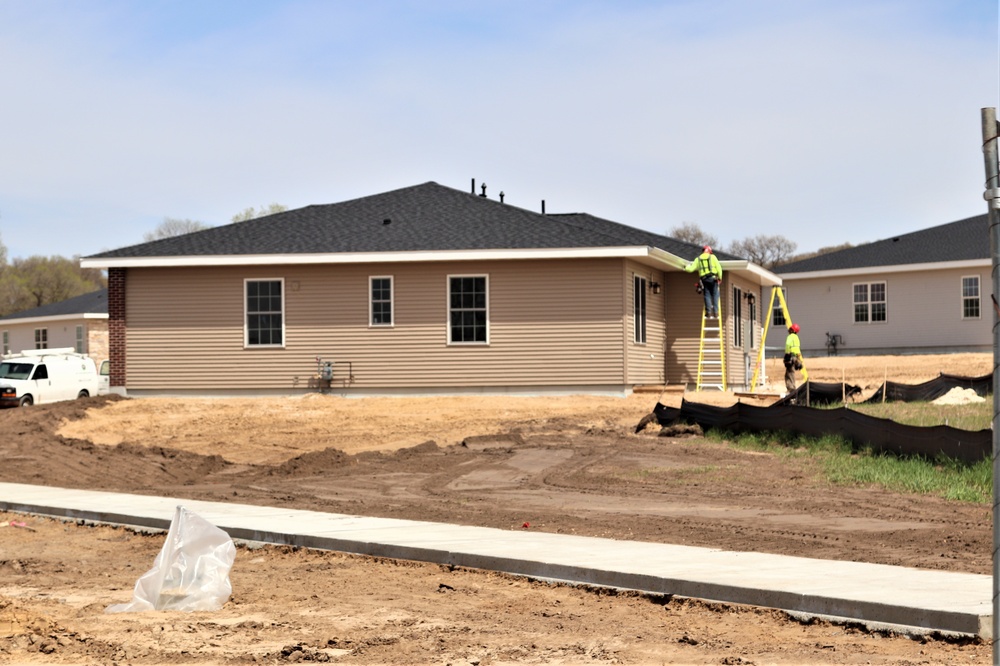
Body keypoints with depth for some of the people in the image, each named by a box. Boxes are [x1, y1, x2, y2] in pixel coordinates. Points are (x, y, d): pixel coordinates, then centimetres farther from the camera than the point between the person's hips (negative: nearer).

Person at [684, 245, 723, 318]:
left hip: (704, 279, 1)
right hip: (713, 278, -1)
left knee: (707, 296, 3)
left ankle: (709, 312, -6)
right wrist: (720, 278, 8)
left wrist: (686, 267, 30)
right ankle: (715, 312, -5)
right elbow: (719, 268, 0)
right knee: (715, 295, 2)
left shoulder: (698, 259, 12)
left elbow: (691, 269, 9)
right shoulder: (712, 257, 7)